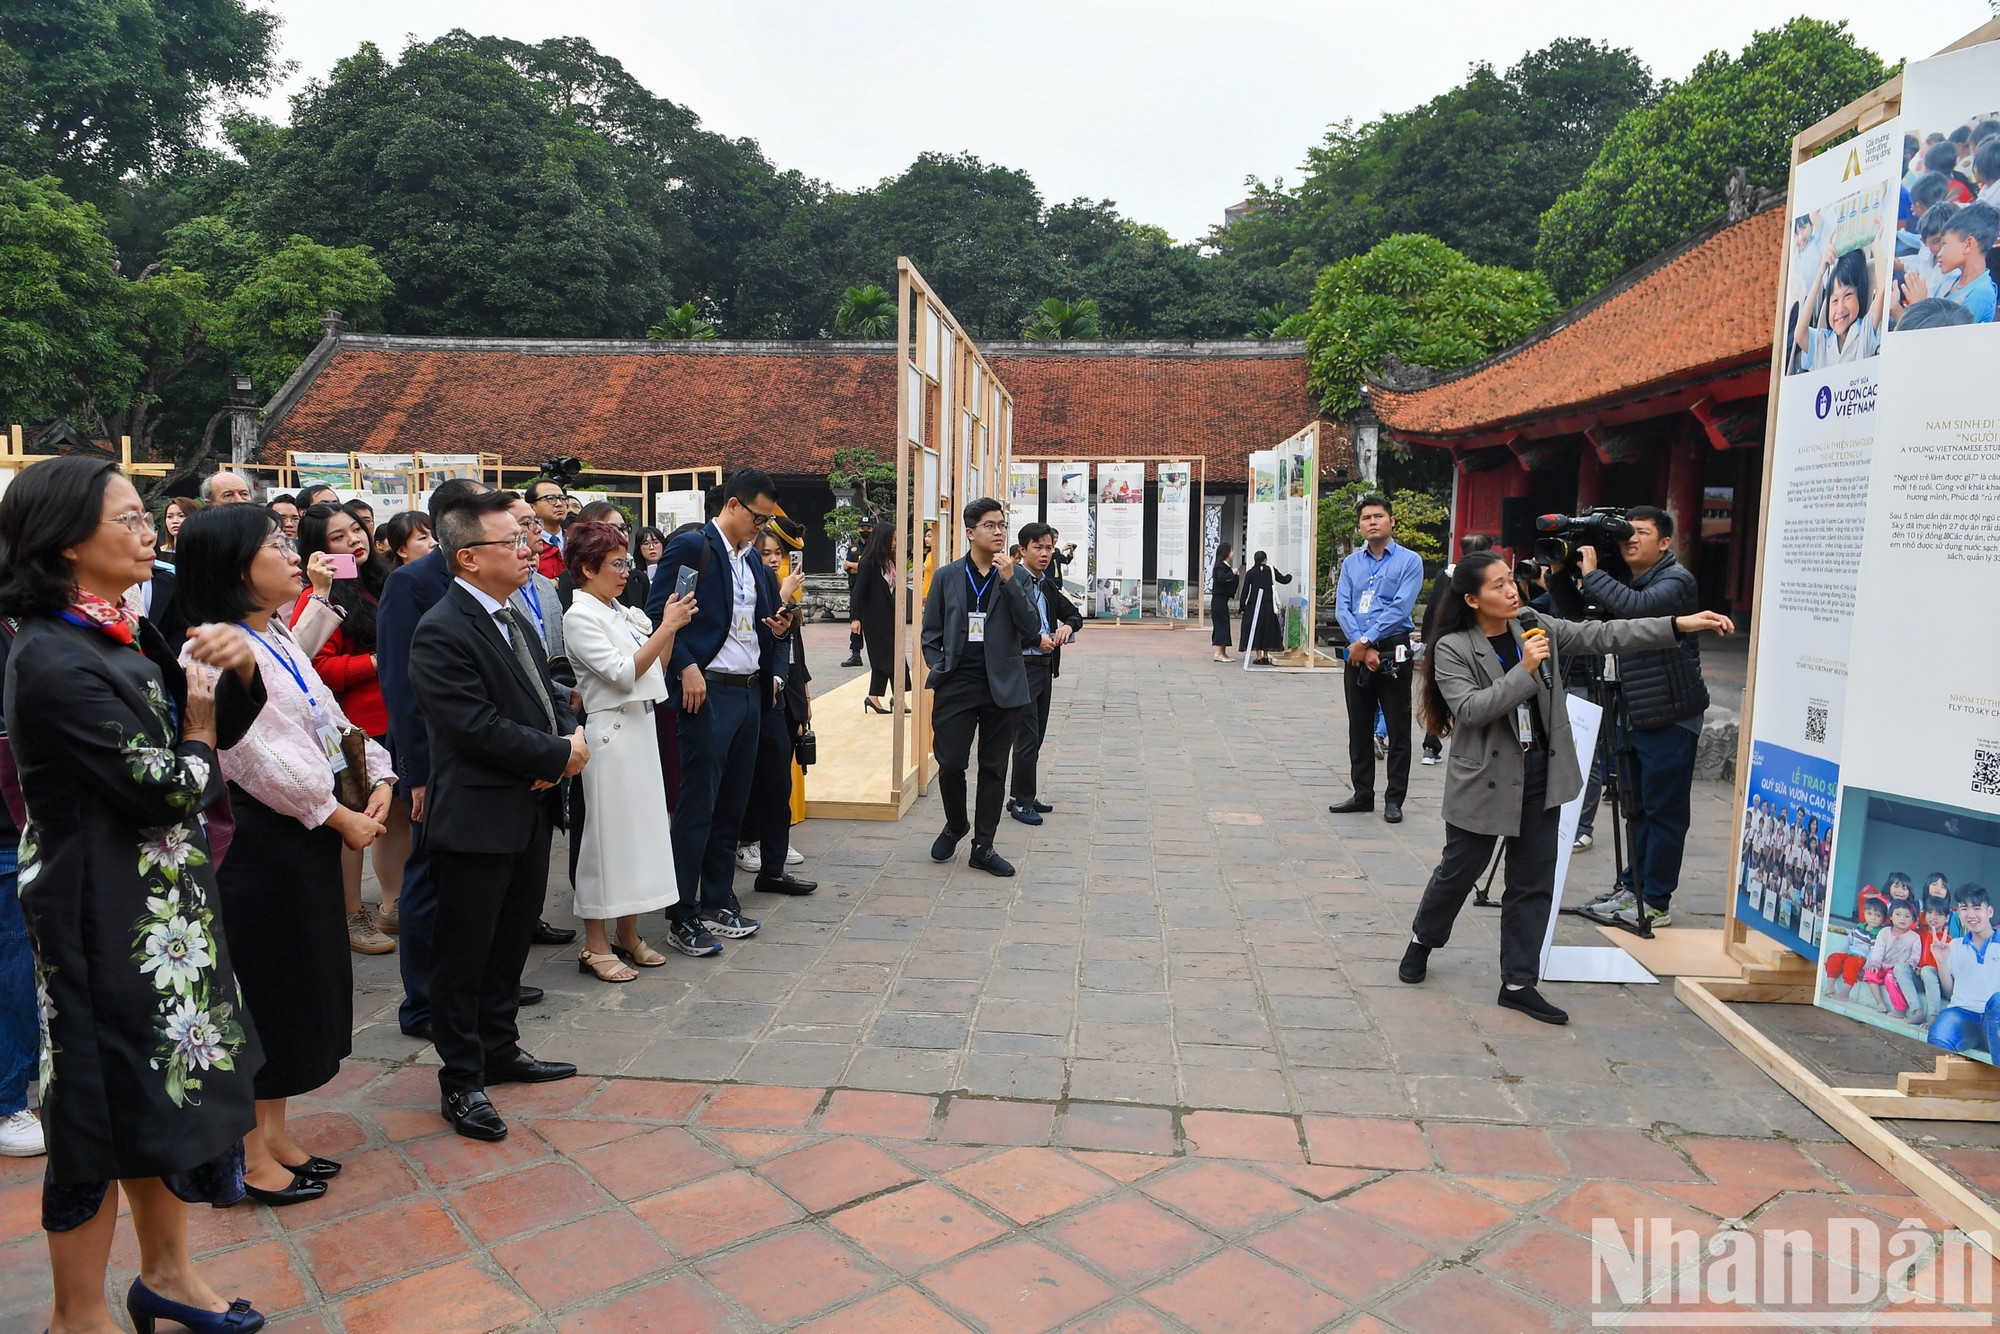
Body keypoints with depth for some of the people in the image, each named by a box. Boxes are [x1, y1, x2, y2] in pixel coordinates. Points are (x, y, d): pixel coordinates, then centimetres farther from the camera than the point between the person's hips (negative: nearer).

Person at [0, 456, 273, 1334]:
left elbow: (223, 728, 9)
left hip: (159, 900, 9)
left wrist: (240, 668, -10)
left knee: (161, 1088, 20)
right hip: (104, 914, -9)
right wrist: (197, 729, -2)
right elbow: (166, 790, -22)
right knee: (107, 1108, 6)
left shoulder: (122, 635, 6)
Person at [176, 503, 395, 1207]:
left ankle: (275, 1135, 32)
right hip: (258, 845, -9)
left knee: (300, 987, 17)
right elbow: (263, 757, -21)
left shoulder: (278, 640, 12)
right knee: (260, 993, 3)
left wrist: (378, 781, -4)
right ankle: (251, 1158, 19)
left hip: (305, 837, 9)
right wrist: (342, 818, -13)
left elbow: (330, 720, 11)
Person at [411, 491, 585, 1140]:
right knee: (463, 957, 6)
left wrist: (570, 736, -4)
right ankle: (461, 1081, 19)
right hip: (478, 821, -9)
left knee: (511, 943, 20)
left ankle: (500, 1050, 36)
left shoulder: (515, 619, 11)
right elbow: (480, 727, -24)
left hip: (530, 812, 9)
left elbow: (549, 693, 17)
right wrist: (559, 756, -15)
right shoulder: (441, 633, -18)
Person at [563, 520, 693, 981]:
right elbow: (624, 673, -18)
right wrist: (666, 627, -17)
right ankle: (596, 945, 9)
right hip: (610, 732, -8)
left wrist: (671, 623, 2)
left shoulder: (623, 613, 12)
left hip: (642, 727, 8)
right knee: (607, 830, -2)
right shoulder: (579, 617, -10)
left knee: (641, 825, 11)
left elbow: (655, 666, 14)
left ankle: (627, 934, 22)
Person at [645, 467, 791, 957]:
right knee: (697, 807, -3)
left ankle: (718, 902, 24)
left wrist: (773, 627, 3)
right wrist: (686, 668, -18)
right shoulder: (692, 547, -8)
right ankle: (682, 917, 6)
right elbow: (657, 613, -12)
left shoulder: (752, 559, 16)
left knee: (732, 806, 13)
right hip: (708, 692, -8)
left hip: (749, 692, 8)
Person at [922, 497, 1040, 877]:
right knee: (950, 764, -1)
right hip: (956, 686, 0)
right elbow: (931, 634, 10)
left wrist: (1009, 581, -14)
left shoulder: (1019, 576, 4)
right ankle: (956, 824, 27)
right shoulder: (946, 577, 5)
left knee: (994, 769, 7)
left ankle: (983, 846, 18)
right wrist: (938, 671, -1)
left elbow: (1031, 629, -8)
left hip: (1002, 687, 1)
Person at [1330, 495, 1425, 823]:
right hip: (1357, 653, 4)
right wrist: (1362, 647, -12)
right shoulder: (1351, 563, 10)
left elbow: (1400, 608, -13)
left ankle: (1394, 799, 9)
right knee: (1359, 728, 10)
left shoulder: (1409, 561, -3)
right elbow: (1342, 608, 1)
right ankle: (1362, 794, 20)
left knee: (1398, 729, 1)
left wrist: (1366, 641, -16)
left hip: (1393, 654, -4)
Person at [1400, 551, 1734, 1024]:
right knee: (1459, 871, 9)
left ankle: (1518, 983, 18)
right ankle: (1423, 939, 37)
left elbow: (1602, 635, -3)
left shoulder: (1539, 629, 2)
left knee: (1533, 884, 8)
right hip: (1485, 781, -5)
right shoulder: (1453, 649, -12)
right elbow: (1470, 709, -23)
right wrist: (1524, 670, -26)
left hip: (1541, 779, 5)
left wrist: (1679, 624, -10)